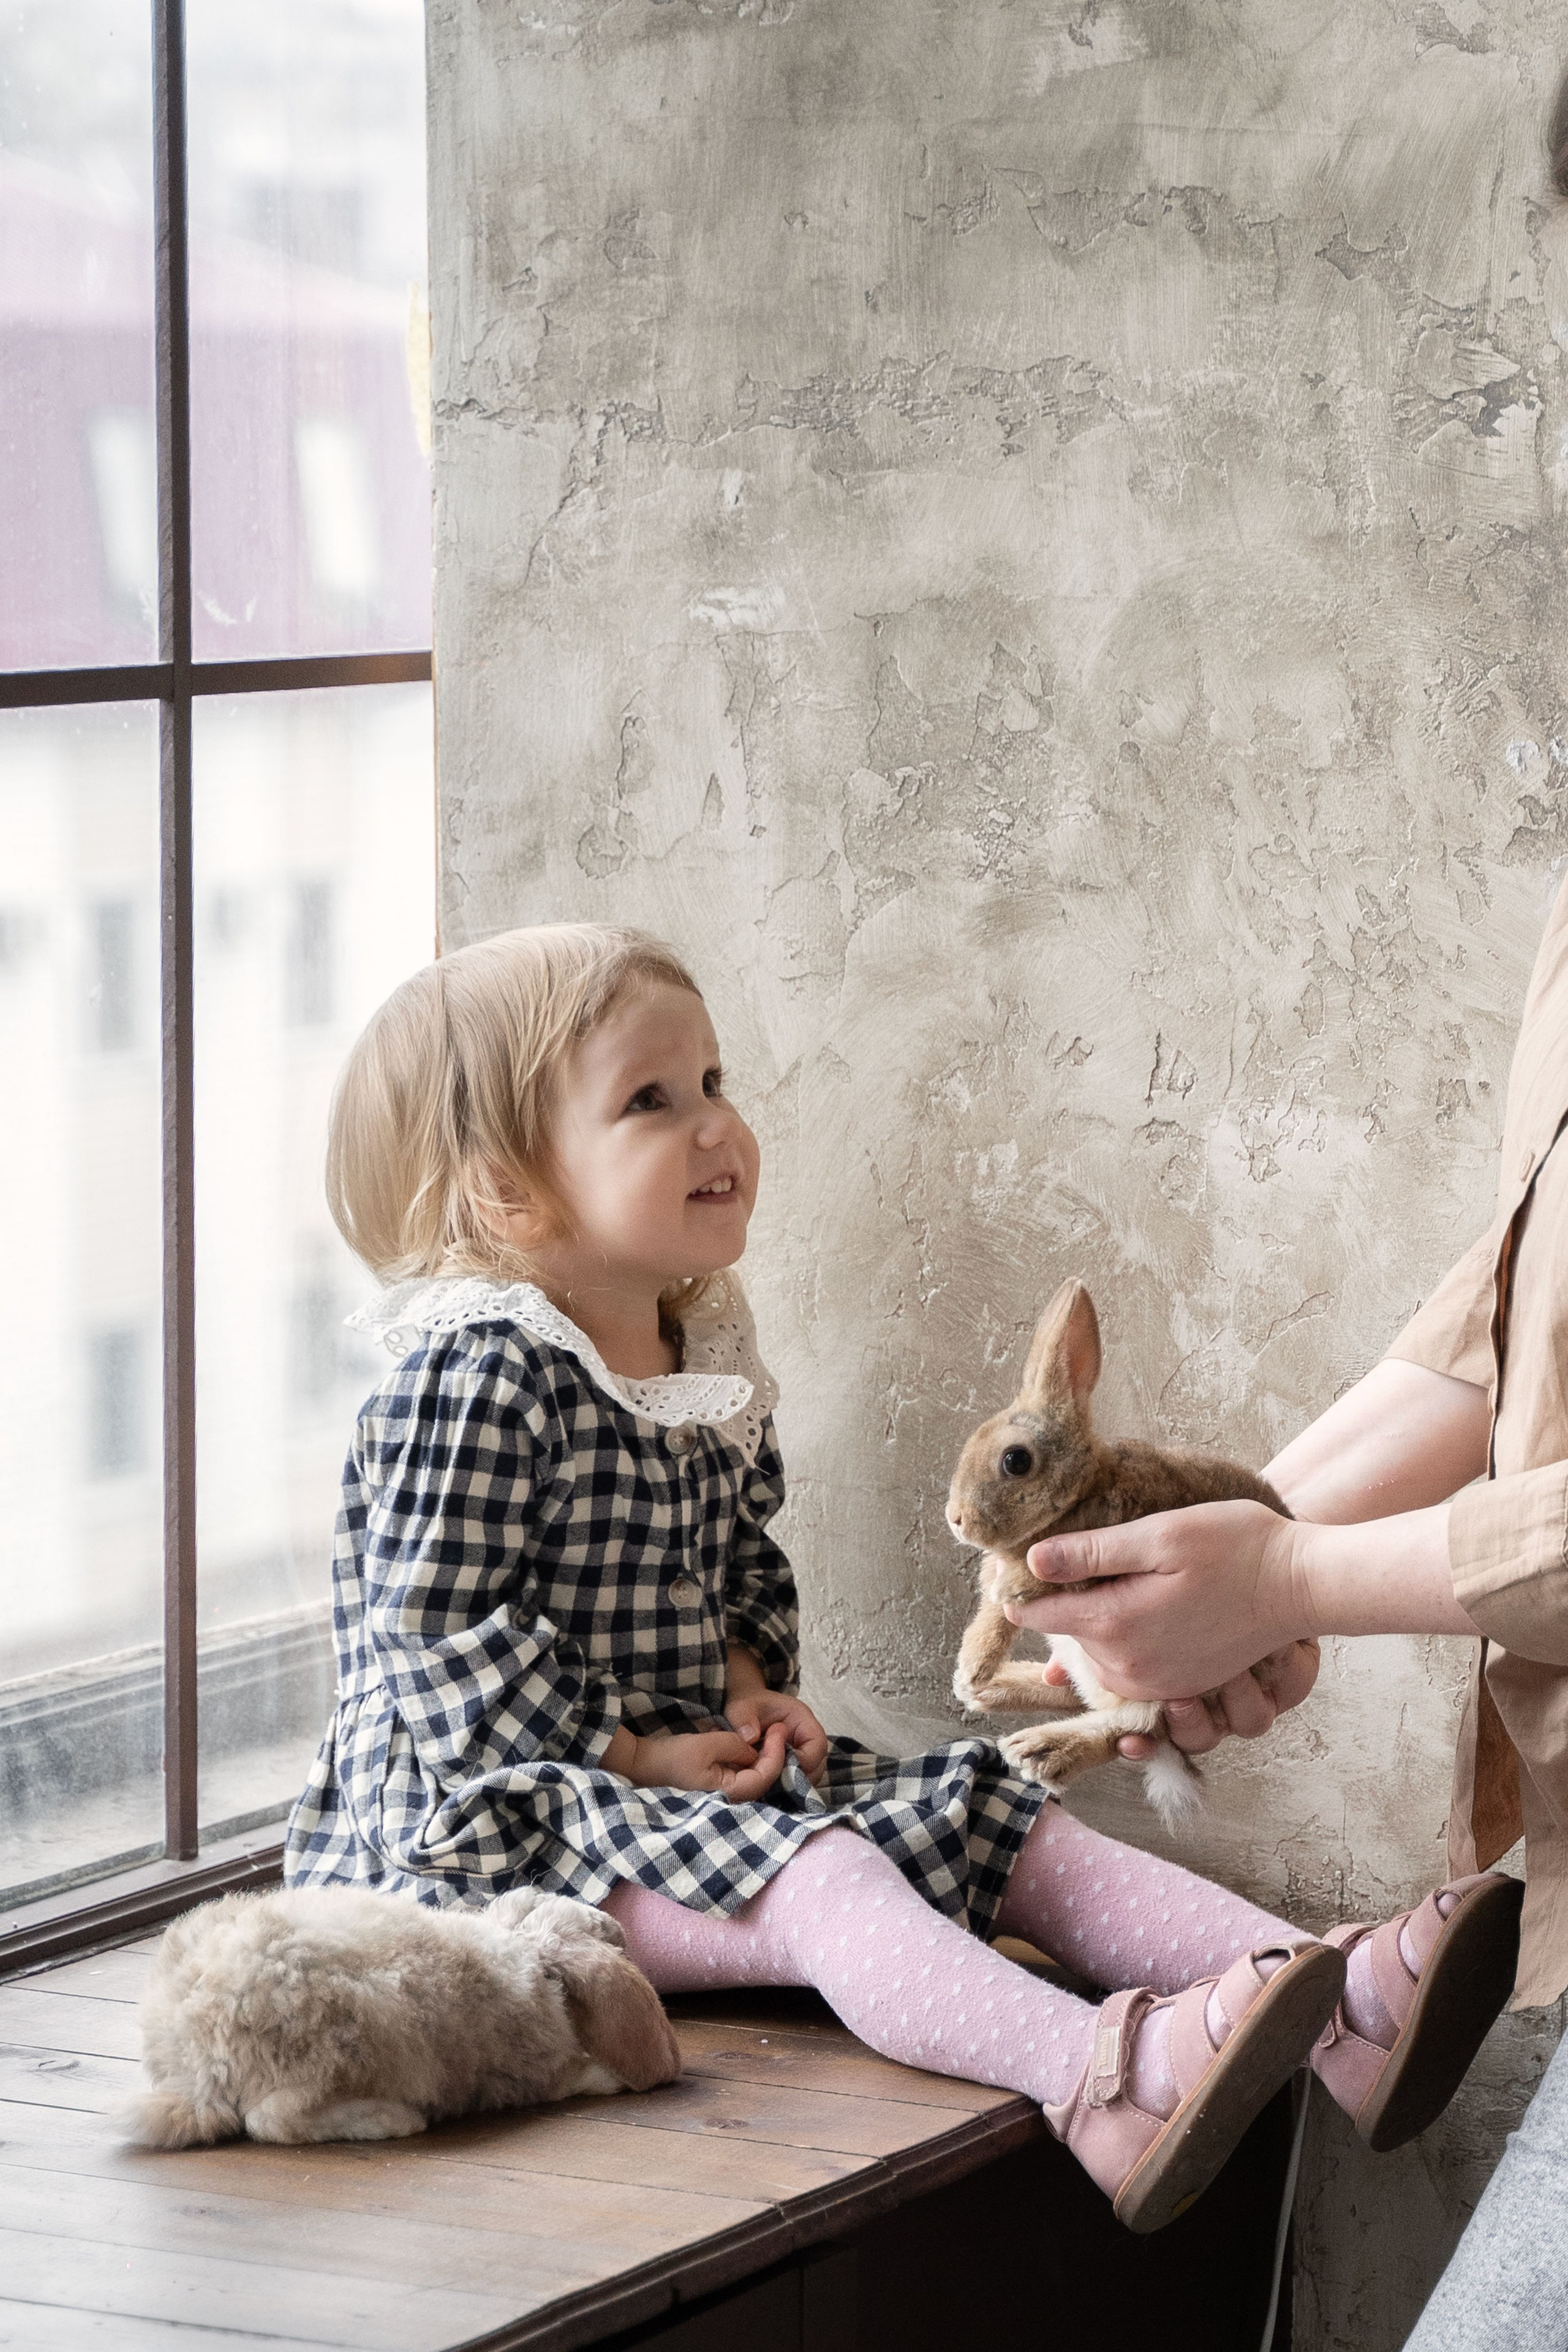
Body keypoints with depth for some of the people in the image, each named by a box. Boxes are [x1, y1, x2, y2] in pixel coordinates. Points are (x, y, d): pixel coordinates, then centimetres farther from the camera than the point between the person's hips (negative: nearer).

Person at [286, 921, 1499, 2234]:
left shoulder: (706, 1359, 12)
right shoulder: (477, 1378, -17)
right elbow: (441, 1630, -21)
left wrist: (750, 1686, 4)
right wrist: (627, 1757, -18)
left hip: (697, 1772, 10)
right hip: (497, 1818, -10)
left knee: (1014, 1831, -5)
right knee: (813, 1880, -33)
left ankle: (1327, 1995, -20)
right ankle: (1107, 2079, -57)